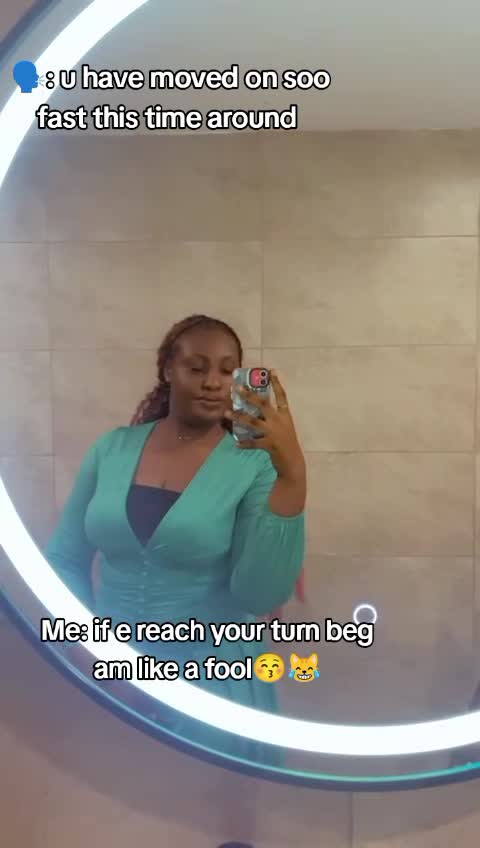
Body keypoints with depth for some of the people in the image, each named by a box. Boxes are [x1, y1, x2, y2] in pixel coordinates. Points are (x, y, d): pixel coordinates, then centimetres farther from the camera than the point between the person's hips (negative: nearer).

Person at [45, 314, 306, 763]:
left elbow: (262, 596, -22)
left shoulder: (254, 464, -13)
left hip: (213, 683, -2)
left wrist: (293, 476, -31)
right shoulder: (113, 448, -4)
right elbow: (64, 561, 2)